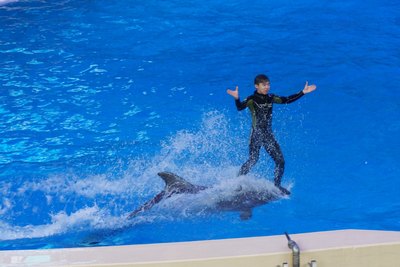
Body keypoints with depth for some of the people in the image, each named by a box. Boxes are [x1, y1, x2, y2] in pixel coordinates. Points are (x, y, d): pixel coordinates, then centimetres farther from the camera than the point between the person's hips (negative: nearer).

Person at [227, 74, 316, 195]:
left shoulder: (271, 98, 6)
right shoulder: (251, 99, -11)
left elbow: (286, 100, 13)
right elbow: (240, 107, -28)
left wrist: (302, 92, 10)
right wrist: (236, 99, -50)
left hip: (268, 134, 5)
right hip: (256, 134, -5)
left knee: (280, 160, 3)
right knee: (253, 160, -7)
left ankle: (277, 185, 19)